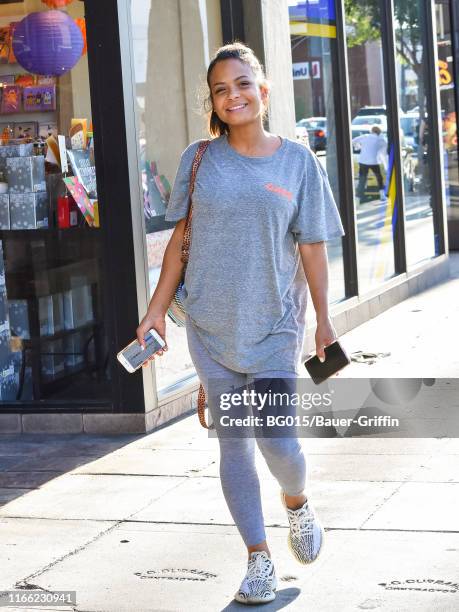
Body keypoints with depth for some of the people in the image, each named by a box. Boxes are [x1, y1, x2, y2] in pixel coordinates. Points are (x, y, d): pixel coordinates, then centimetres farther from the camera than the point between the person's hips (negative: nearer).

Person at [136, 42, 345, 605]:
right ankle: (258, 556, 17)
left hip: (275, 325, -1)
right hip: (211, 326, 2)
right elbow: (180, 238, 6)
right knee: (233, 443, 5)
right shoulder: (198, 160, 1)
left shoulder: (297, 161, -1)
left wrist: (324, 321, 4)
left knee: (279, 442, -8)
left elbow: (312, 246, 2)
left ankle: (296, 501, 27)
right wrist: (157, 308, 3)